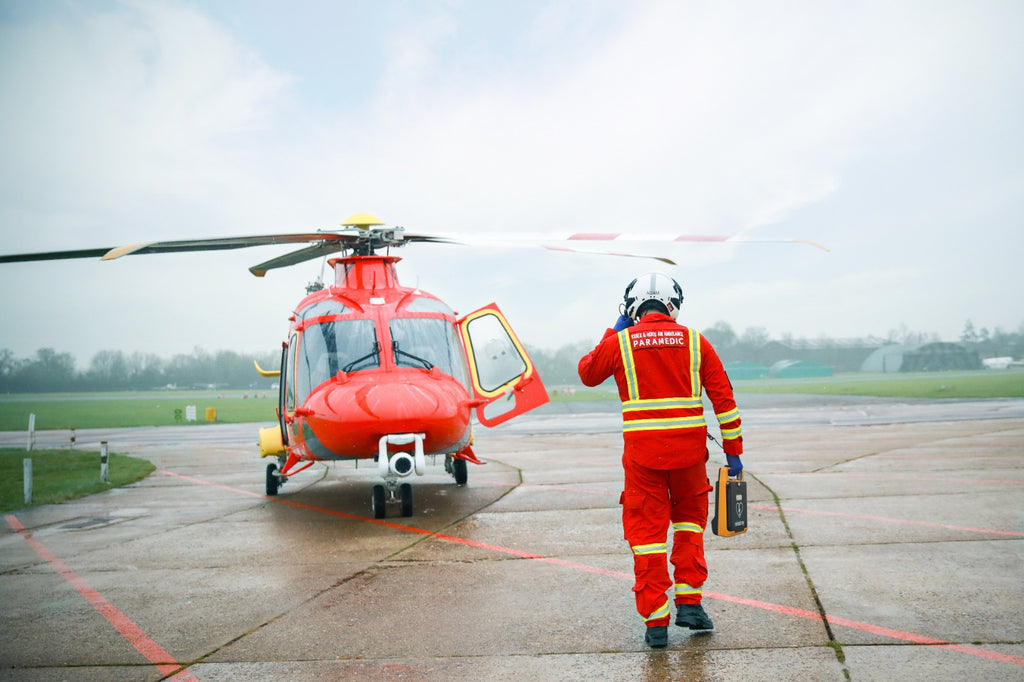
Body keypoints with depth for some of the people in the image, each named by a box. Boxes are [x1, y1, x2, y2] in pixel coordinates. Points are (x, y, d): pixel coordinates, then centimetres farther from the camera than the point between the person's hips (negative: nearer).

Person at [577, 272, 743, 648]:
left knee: (647, 531, 7)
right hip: (689, 451, 1)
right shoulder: (694, 342, 3)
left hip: (642, 454, -1)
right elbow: (724, 398, 2)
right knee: (689, 521, 22)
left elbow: (587, 373, 18)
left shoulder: (620, 342, -1)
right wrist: (733, 451, 8)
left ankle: (656, 622, 8)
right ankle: (688, 602, 19)